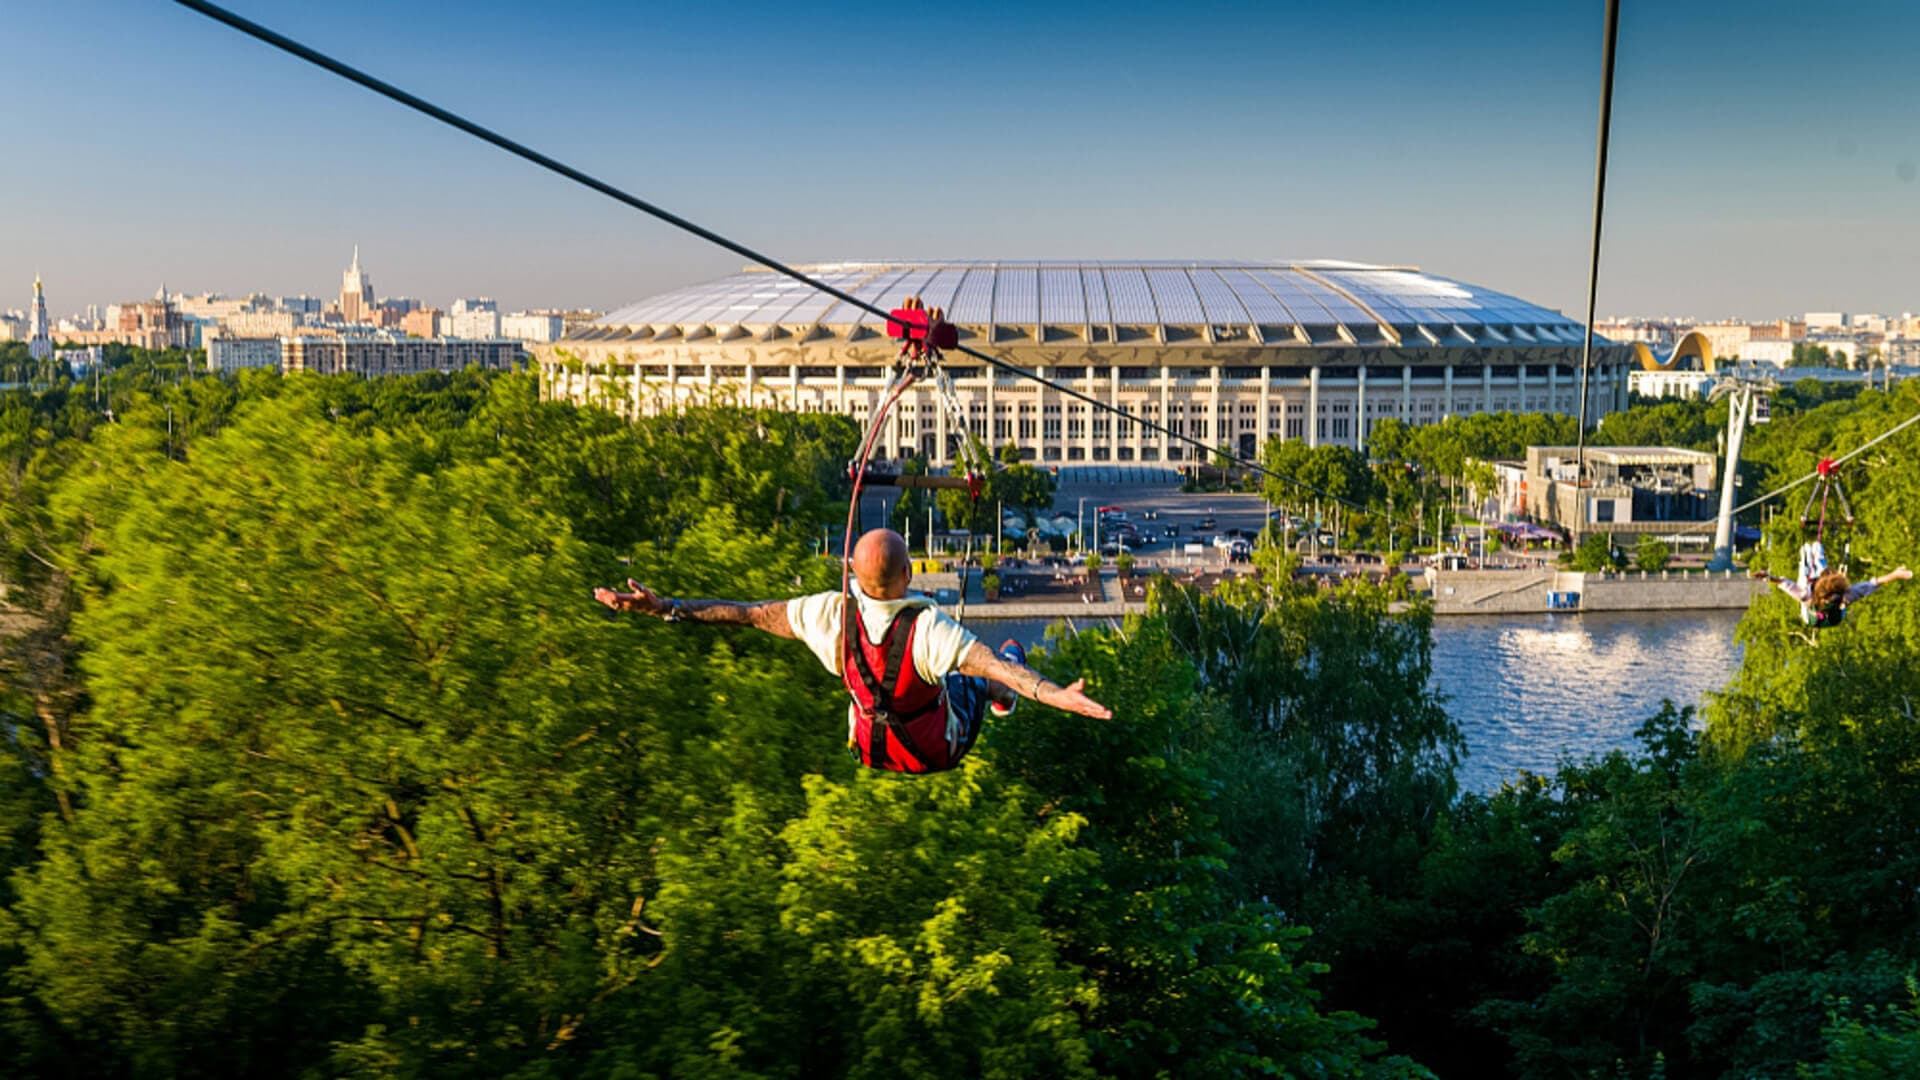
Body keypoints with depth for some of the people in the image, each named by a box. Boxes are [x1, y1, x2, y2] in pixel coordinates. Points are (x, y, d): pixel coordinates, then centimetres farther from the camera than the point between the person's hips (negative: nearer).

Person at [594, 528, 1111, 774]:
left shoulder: (831, 613, -25)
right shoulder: (928, 628, -37)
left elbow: (752, 613, -20)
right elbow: (993, 663, -48)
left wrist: (667, 607, -14)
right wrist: (1055, 693, -58)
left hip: (869, 748, 3)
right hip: (940, 750, -3)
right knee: (989, 671, 27)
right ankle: (1004, 700, 63)